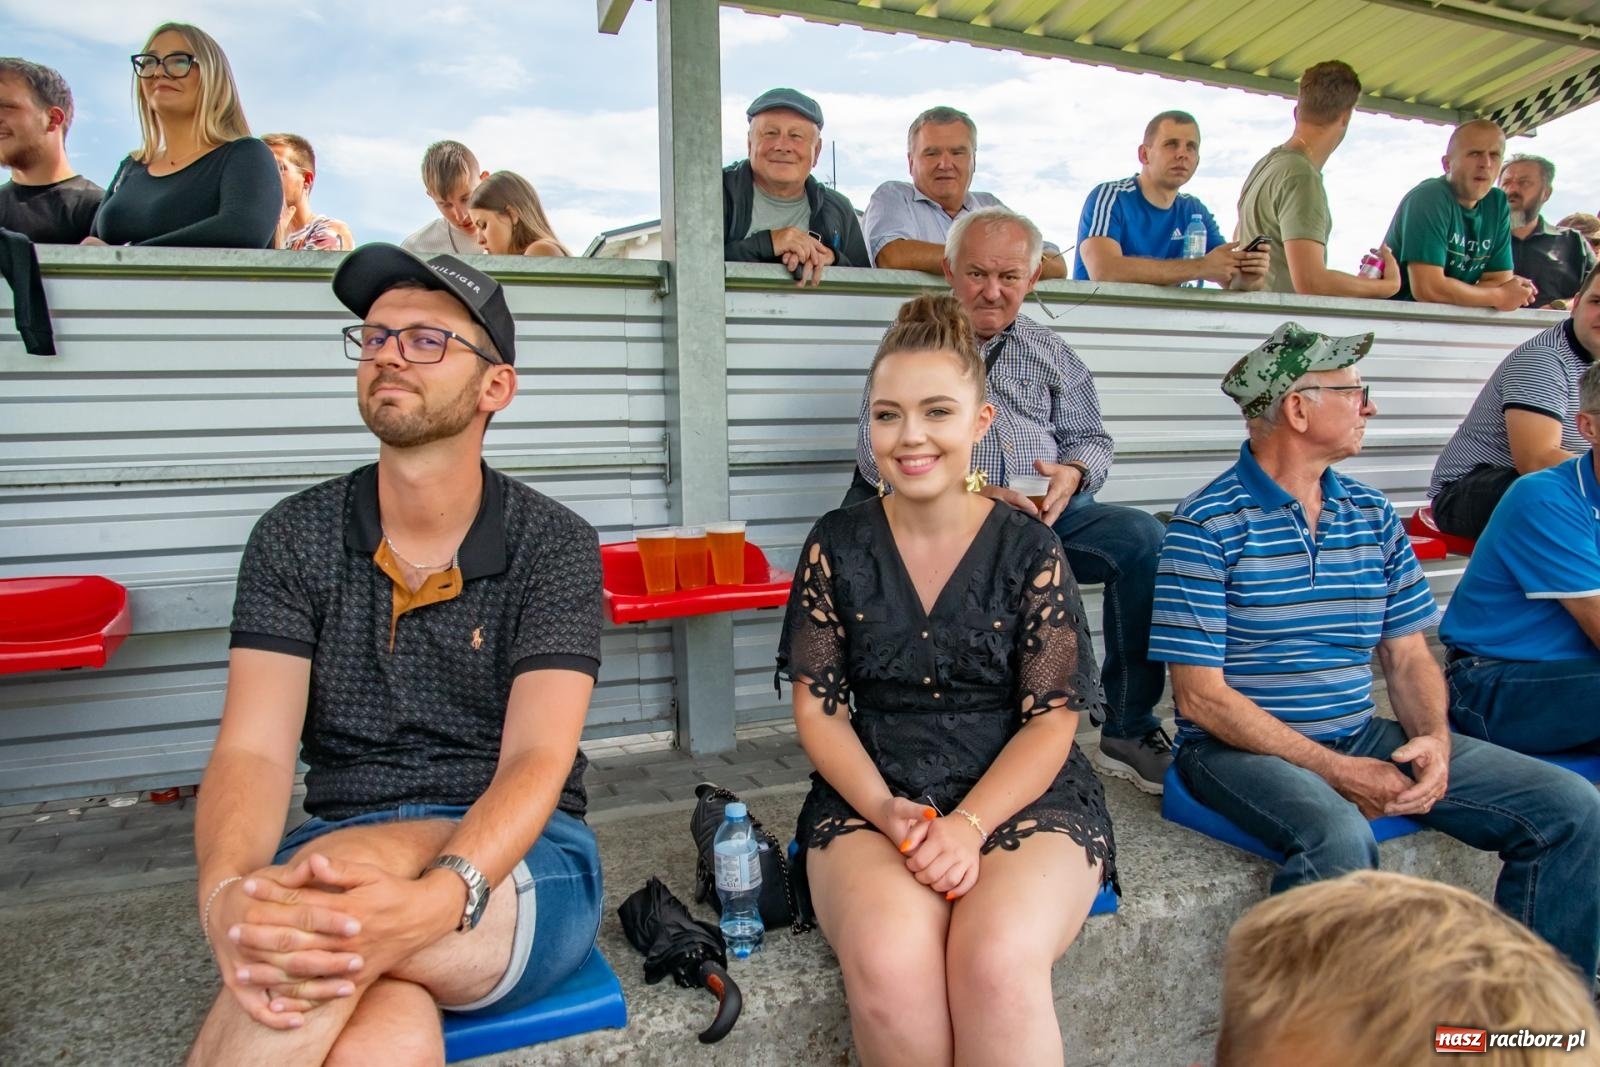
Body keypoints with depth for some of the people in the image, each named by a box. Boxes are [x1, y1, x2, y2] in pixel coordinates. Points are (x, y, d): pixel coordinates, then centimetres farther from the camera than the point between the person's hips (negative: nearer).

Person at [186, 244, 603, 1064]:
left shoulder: (554, 546, -5)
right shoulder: (293, 539, 4)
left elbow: (537, 760, -15)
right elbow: (253, 748, -7)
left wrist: (437, 898, -35)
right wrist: (225, 895, -29)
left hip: (519, 861, 0)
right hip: (334, 859, 1)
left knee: (346, 863, -34)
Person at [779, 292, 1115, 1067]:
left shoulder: (1029, 550, -1)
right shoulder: (838, 545, 2)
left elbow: (1052, 719, -3)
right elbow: (818, 708, 2)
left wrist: (969, 824, -18)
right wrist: (885, 811, -14)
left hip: (1022, 798, 0)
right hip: (871, 798, 1)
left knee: (998, 963, -32)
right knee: (889, 961, -29)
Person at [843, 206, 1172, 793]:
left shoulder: (1050, 352, 22)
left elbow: (1091, 438, 23)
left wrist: (1074, 473, -4)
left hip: (1045, 514, 5)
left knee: (1141, 535, -21)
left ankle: (1129, 730, -9)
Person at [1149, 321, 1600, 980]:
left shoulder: (1372, 515, 10)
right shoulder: (1209, 525, -12)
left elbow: (1408, 655, 12)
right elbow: (1201, 697, -15)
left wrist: (1434, 740, -8)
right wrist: (1334, 770, -18)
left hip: (1364, 737, 7)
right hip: (1242, 748, -7)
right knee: (1339, 839, -36)